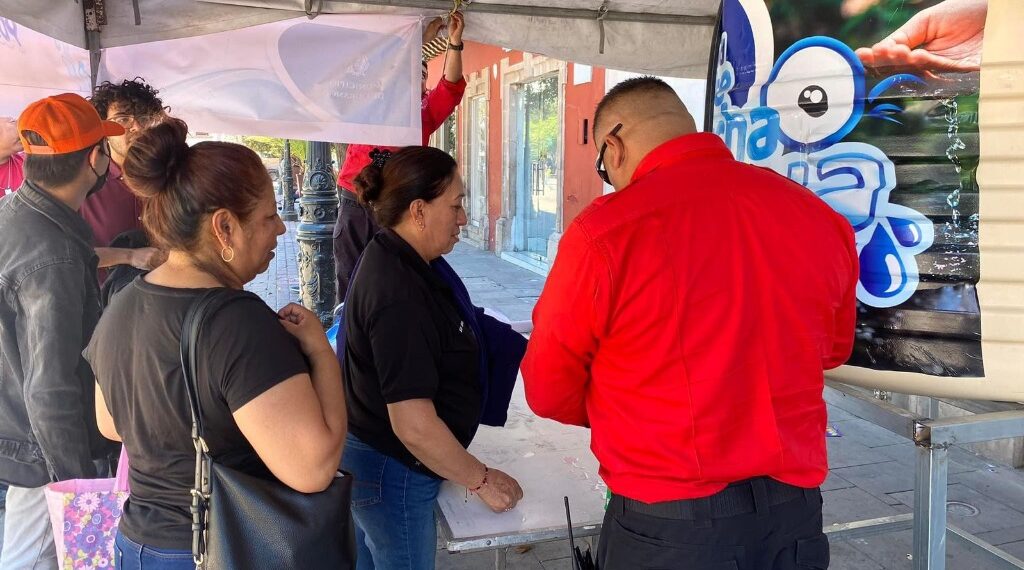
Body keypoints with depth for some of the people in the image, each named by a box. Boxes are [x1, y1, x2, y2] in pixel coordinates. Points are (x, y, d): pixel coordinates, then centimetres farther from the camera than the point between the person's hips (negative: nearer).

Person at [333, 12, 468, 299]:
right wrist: (424, 37, -9)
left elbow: (452, 86, -1)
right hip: (355, 206, -1)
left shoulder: (425, 113, 12)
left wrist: (454, 42, -13)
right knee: (350, 280, 3)